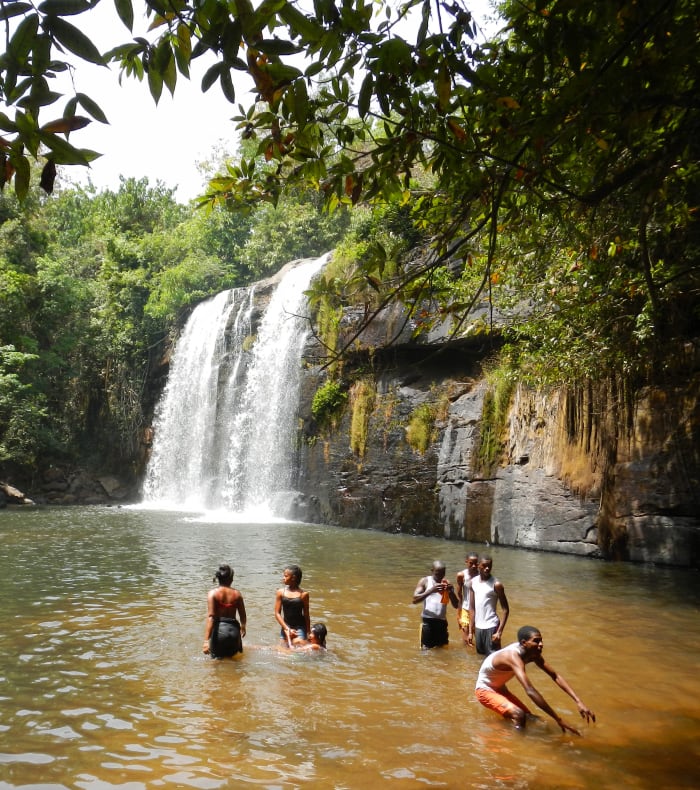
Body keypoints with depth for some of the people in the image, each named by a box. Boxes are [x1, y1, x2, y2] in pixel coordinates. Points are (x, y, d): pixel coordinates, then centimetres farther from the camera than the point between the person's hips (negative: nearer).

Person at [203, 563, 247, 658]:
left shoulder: (213, 593, -7)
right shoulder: (237, 594, 1)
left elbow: (211, 616, -17)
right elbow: (243, 616, 7)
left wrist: (206, 640, -21)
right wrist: (243, 627, 30)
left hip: (219, 629, -3)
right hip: (233, 630, 3)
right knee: (232, 657, 24)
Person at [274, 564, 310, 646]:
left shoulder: (303, 594, -7)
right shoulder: (281, 592, -1)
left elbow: (306, 615, 2)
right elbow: (277, 613, 0)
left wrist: (309, 633, 6)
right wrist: (287, 629, -8)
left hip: (300, 627, -3)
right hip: (285, 627, 3)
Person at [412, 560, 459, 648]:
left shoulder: (447, 584, 7)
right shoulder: (425, 581, -1)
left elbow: (456, 605, 6)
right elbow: (415, 599, -14)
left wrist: (451, 592, -13)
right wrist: (431, 590, -25)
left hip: (442, 621, 3)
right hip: (428, 620, -3)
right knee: (426, 648, -4)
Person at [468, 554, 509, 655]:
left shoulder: (496, 584, -11)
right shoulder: (473, 582, 4)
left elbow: (505, 609, -9)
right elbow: (472, 608, 8)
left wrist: (499, 632, -16)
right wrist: (470, 631, 6)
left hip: (491, 627, -5)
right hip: (478, 627, 6)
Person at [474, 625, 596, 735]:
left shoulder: (532, 653, -12)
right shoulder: (513, 657, -39)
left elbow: (555, 676, -9)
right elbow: (530, 691, -47)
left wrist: (578, 701, -20)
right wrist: (558, 720, -48)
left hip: (500, 688, 9)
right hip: (485, 690, -9)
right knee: (519, 715, -28)